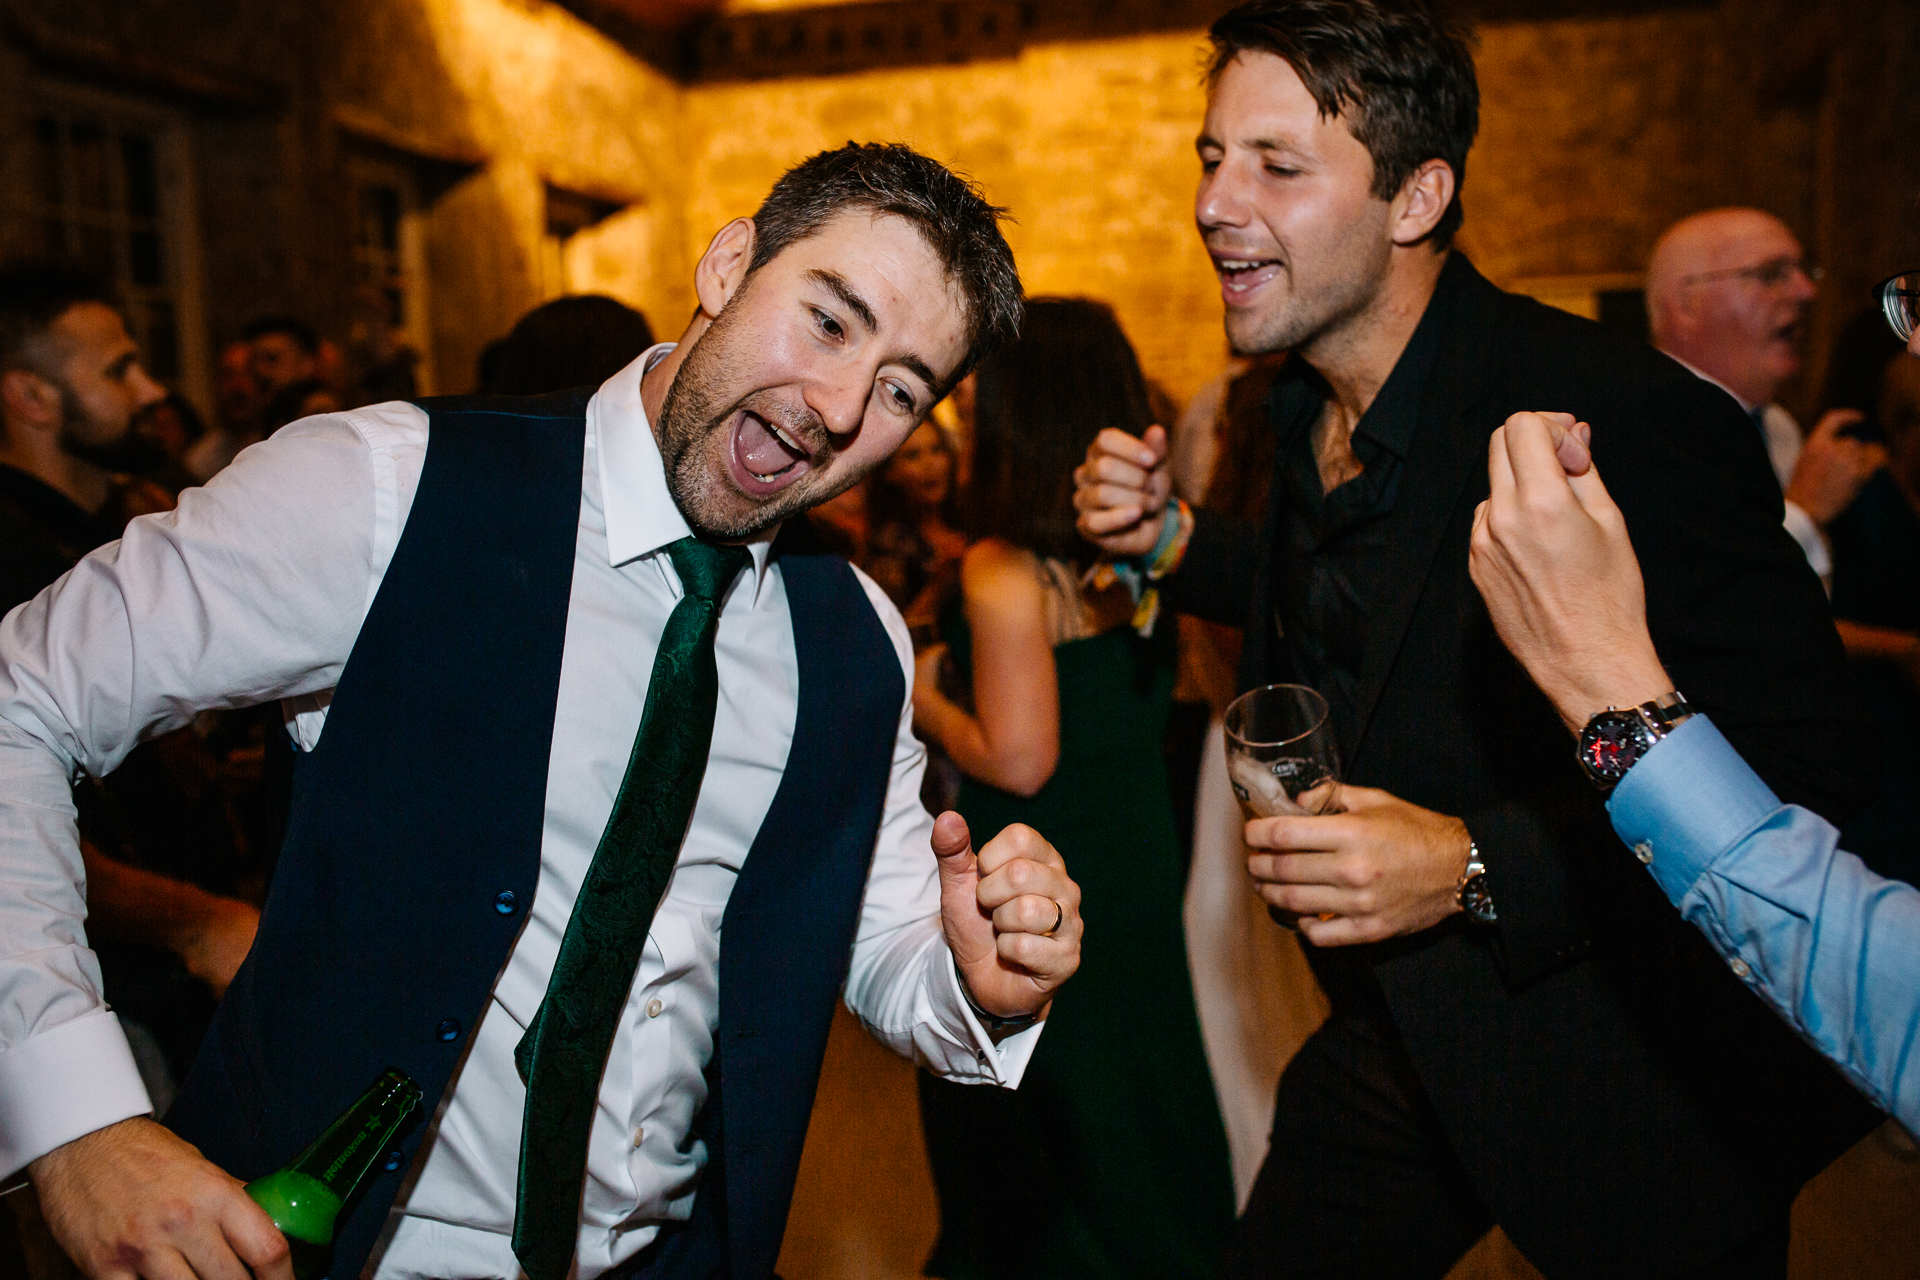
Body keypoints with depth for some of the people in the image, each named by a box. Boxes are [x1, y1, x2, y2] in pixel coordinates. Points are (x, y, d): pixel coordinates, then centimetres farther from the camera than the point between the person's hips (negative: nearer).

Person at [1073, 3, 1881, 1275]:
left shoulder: (1630, 419, -26)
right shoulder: (1312, 401, -2)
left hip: (1631, 1084, -6)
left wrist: (1478, 869, -31)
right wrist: (1170, 540, 0)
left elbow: (1801, 775, -23)